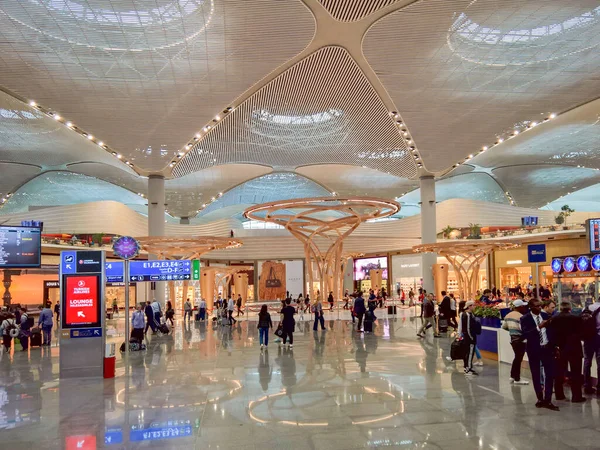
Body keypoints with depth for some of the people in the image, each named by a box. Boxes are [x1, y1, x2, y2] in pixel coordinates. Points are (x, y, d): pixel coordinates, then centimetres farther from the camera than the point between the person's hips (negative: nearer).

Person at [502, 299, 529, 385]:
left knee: (517, 357, 19)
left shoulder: (508, 315, 8)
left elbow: (504, 326, 15)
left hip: (512, 339, 8)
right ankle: (517, 379, 8)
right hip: (520, 339, -8)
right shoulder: (520, 316, -18)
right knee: (519, 358, 1)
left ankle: (513, 376, 23)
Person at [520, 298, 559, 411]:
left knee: (550, 374, -1)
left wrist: (554, 346, 5)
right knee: (536, 375, 9)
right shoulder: (525, 318, -11)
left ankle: (547, 400, 5)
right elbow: (525, 334, -23)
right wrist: (538, 327, -31)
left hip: (547, 348, 3)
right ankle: (540, 399, 22)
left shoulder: (545, 315, 2)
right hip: (534, 349, -3)